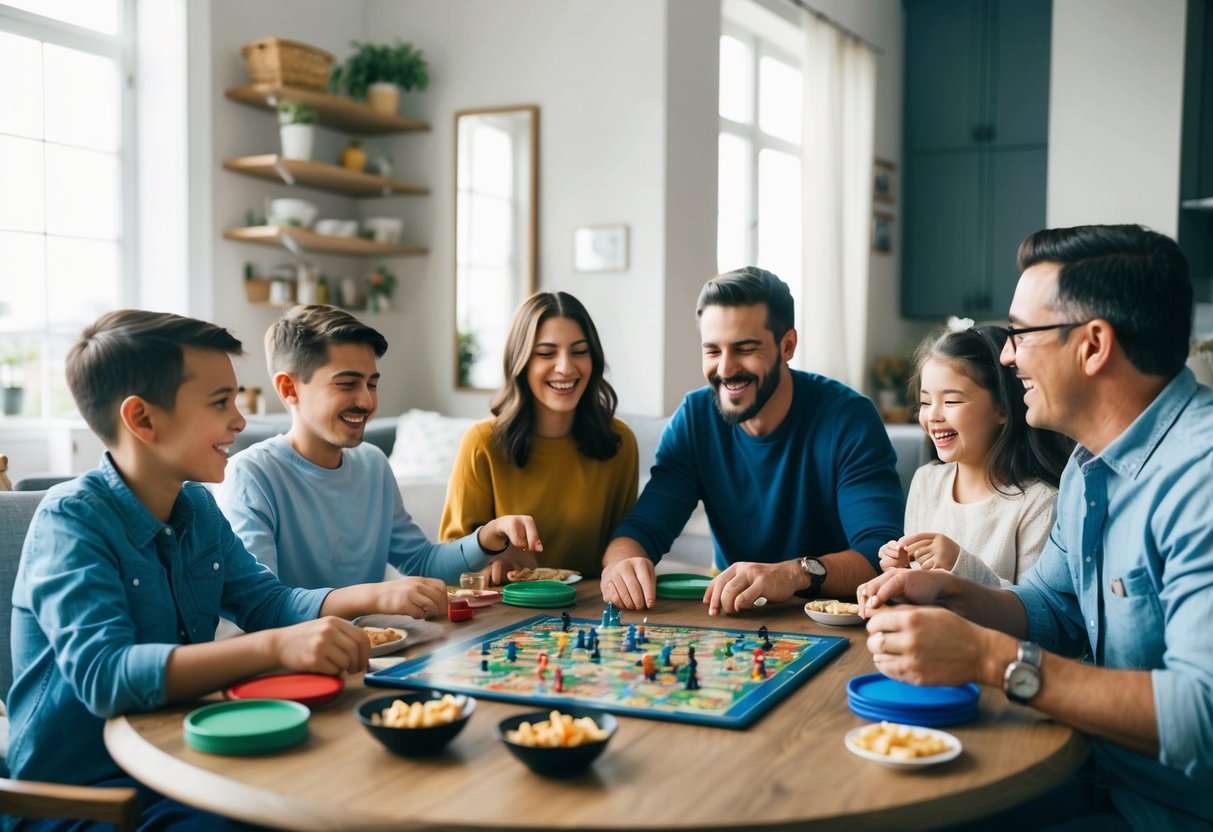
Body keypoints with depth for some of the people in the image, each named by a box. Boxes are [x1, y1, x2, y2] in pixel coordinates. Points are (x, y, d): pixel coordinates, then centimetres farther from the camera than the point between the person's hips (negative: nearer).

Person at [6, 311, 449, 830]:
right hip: (79, 789, -7)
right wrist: (275, 647, -42)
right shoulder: (71, 520, -19)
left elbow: (269, 602, 10)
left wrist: (376, 596, -7)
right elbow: (103, 675, -32)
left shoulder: (197, 507, 4)